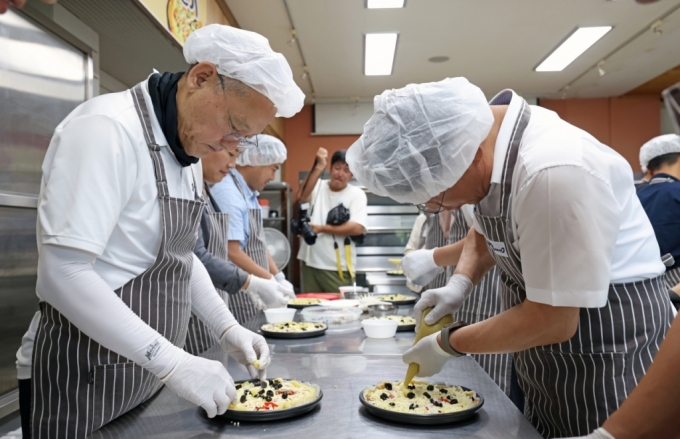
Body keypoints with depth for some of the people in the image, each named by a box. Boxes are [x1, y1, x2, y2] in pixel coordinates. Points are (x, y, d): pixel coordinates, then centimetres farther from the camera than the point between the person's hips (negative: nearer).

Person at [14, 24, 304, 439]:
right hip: (91, 375, -8)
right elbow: (63, 272, -27)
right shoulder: (108, 129, -20)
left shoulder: (189, 146, 7)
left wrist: (227, 327, 5)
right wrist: (173, 362, -27)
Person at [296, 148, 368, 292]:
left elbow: (357, 228, -13)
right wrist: (318, 167, -22)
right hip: (310, 263, 2)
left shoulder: (357, 194, 0)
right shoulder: (318, 186, 6)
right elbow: (301, 197, -16)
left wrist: (322, 228, -12)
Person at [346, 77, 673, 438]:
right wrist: (459, 284, -6)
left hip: (608, 352, -8)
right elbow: (484, 232, 12)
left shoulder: (553, 172, -33)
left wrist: (448, 344, -15)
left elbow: (553, 321, -27)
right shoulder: (487, 143, -6)